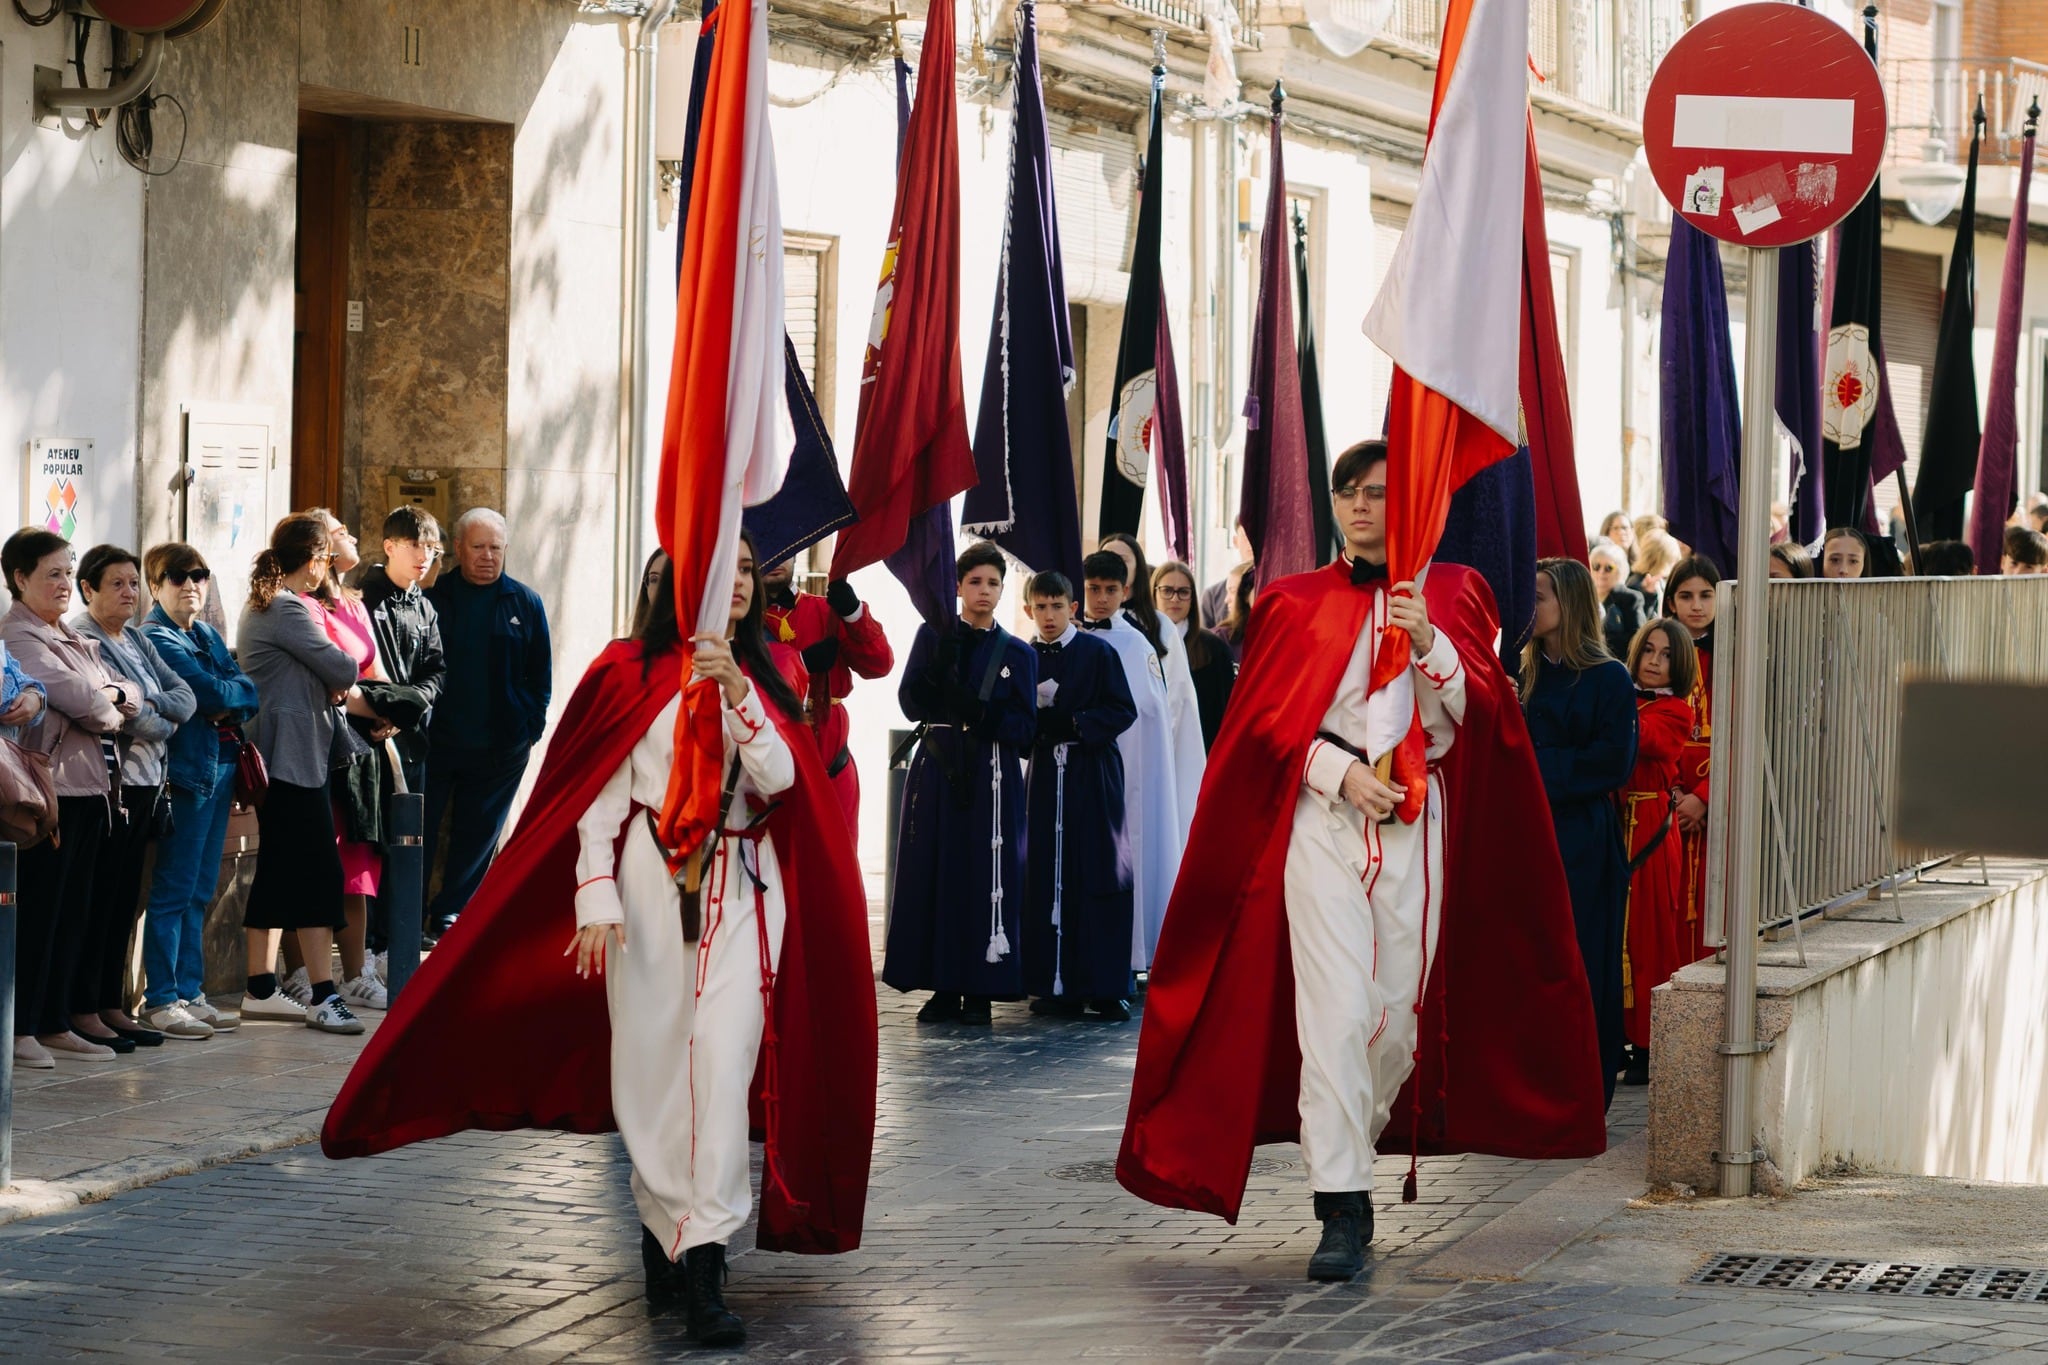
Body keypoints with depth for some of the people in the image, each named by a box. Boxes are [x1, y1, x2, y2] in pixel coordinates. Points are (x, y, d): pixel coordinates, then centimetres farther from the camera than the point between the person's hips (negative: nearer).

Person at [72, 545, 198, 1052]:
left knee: (125, 900, 10)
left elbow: (186, 697, 10)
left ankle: (113, 1006, 15)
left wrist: (151, 703, -10)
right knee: (98, 900, -5)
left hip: (146, 783, 8)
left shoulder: (136, 639, 16)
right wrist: (165, 725, -2)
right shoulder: (81, 640, -9)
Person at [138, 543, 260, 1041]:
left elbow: (245, 690, 10)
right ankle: (160, 1000, -4)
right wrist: (240, 691, 1)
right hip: (187, 770, -8)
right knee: (174, 891, -6)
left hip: (221, 767, 8)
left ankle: (190, 992, 16)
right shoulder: (156, 638, -8)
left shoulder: (208, 635, 18)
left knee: (199, 892, 11)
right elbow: (210, 691, -17)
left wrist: (231, 706, -9)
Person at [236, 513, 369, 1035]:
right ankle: (324, 997, -13)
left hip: (278, 756, 11)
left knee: (278, 871, 13)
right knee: (318, 872, -11)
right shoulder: (287, 610, -14)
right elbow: (340, 669, -14)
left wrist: (340, 687, 0)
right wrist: (347, 681, 7)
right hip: (294, 753, -11)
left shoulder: (264, 605, 18)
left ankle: (261, 990, 16)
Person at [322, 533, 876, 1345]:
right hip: (652, 880, -1)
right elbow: (600, 794, 1)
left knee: (724, 1058, -13)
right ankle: (662, 1227, 17)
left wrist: (736, 691, -18)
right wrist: (596, 898, -9)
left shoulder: (769, 675, 11)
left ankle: (702, 1264, -18)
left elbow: (779, 778, -5)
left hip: (743, 888, 1)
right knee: (649, 1062, -1)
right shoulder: (632, 671, 3)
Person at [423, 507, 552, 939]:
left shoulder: (525, 603, 5)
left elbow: (540, 674, 10)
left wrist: (530, 727, 2)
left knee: (477, 835, 7)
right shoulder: (432, 599, 1)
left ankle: (450, 914, 17)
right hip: (434, 741, -1)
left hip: (500, 748, 1)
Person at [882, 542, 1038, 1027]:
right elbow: (910, 702, -1)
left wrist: (982, 713, -16)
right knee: (934, 873, -2)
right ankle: (943, 987, 5)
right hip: (937, 769, 1)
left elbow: (1025, 729, 1)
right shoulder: (933, 636, 8)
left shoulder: (1017, 653, 8)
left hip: (990, 777, -1)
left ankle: (979, 990, 1)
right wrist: (940, 668, -18)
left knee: (985, 878, -5)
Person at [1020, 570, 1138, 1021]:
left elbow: (1123, 710, -4)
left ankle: (1107, 988, -1)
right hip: (1046, 774, 3)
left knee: (1100, 878, -5)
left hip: (1093, 775, -3)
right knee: (1049, 879, 0)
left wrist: (1074, 723, -15)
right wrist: (1034, 717, -10)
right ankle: (1059, 987, 5)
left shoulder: (1097, 652, -1)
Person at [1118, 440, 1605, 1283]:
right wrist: (1342, 771, -10)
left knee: (1400, 1009, 3)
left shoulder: (1451, 594, 10)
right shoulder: (1297, 602, 9)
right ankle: (1342, 1209, -14)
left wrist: (1429, 644, -14)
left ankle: (1351, 1142, 28)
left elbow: (1478, 716, 2)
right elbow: (1268, 721, 5)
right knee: (1336, 1012, -12)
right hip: (1323, 820, -1)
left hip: (1416, 823, 2)